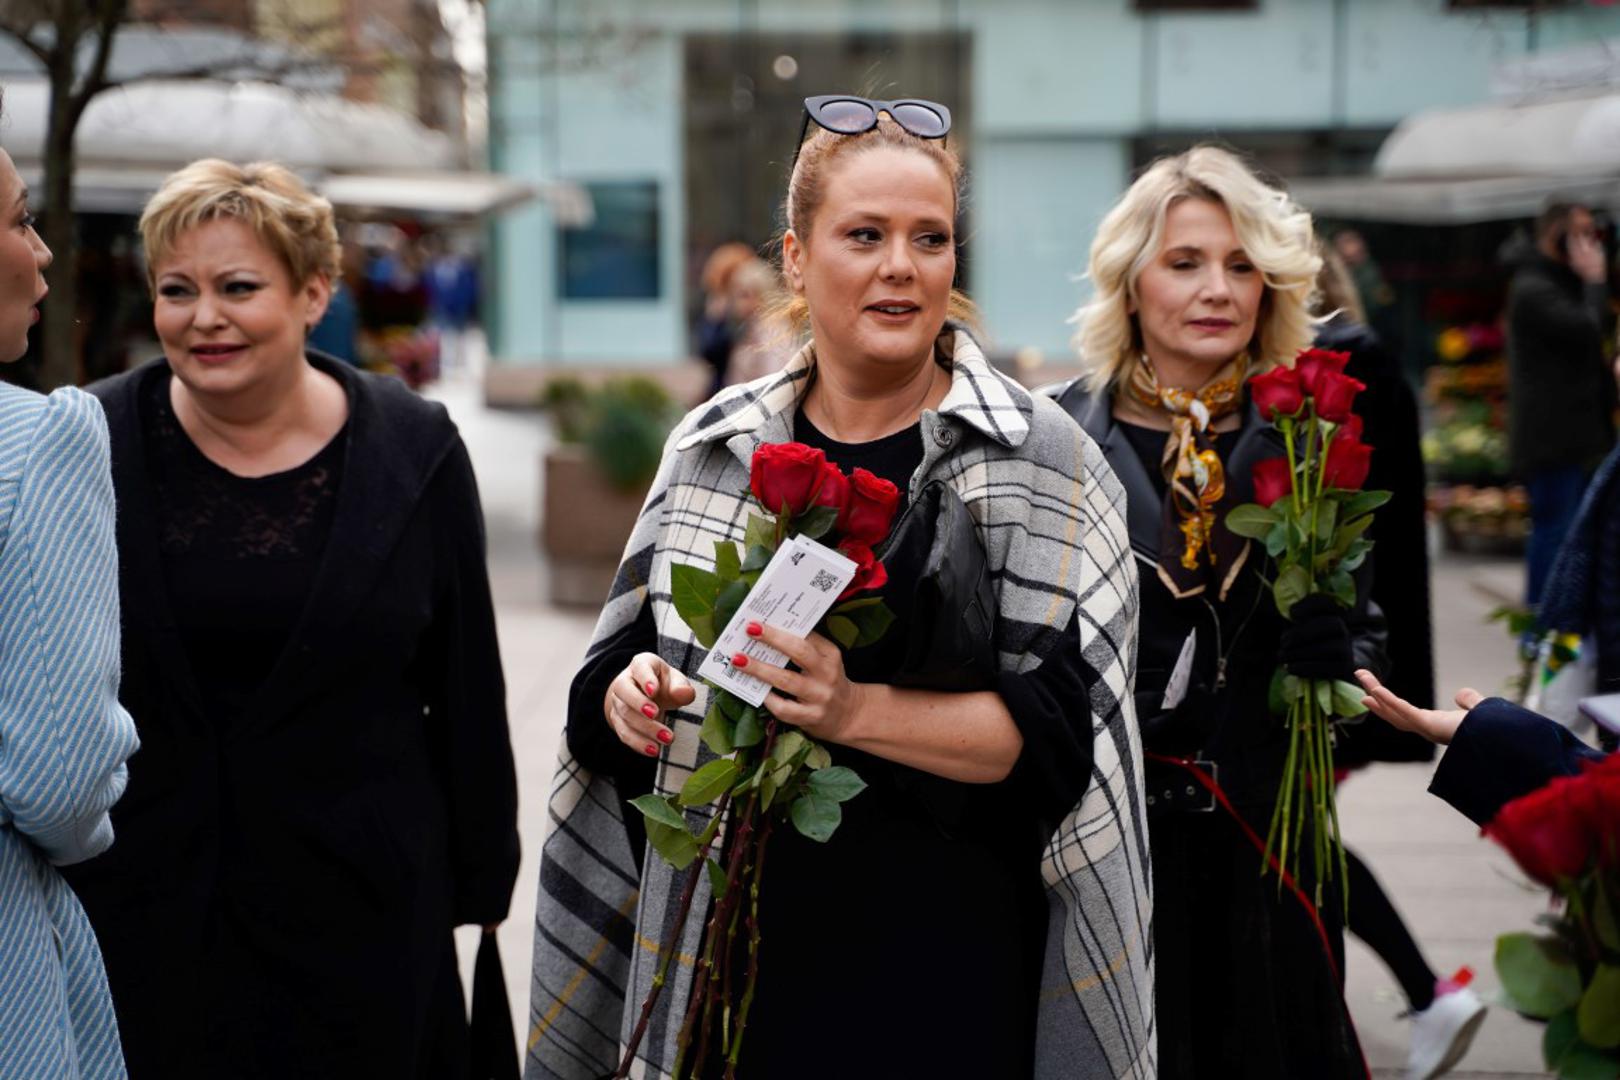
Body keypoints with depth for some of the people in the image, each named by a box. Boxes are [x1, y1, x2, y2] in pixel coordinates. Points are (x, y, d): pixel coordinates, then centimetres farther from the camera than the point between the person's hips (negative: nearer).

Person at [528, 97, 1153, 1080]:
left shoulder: (1038, 459, -7)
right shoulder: (715, 447, 5)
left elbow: (1059, 726, -13)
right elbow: (619, 666, 12)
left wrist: (857, 711, -26)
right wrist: (630, 696, -10)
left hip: (949, 964, -3)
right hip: (739, 945, 3)